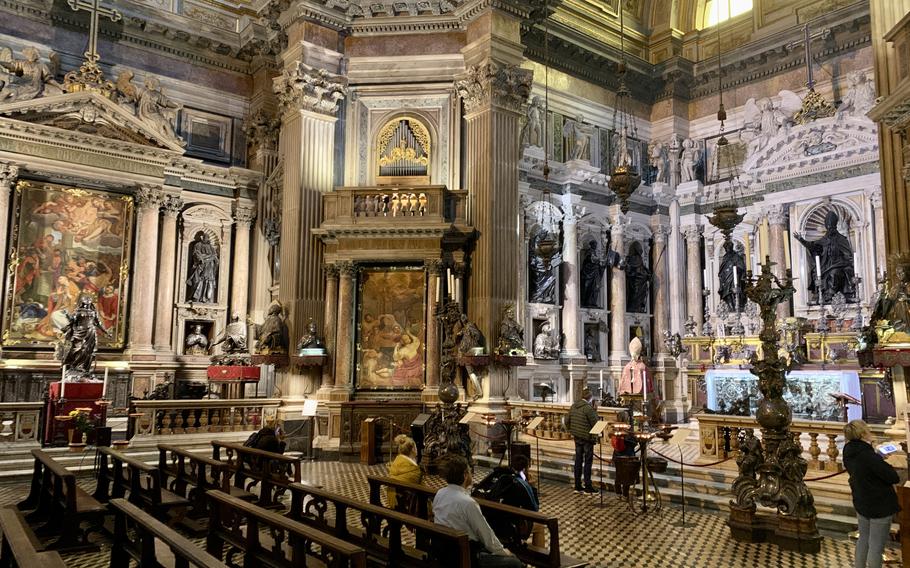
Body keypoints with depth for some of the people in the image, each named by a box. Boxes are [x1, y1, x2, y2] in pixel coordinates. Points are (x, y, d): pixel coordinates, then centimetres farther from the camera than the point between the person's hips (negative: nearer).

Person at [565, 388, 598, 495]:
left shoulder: (573, 406, 5)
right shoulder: (588, 408, -18)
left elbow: (567, 420, 11)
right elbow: (595, 423, -18)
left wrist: (571, 431, 19)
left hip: (577, 438, 7)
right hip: (587, 438, -7)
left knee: (578, 461, 12)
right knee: (588, 462, 1)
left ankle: (577, 486, 17)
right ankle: (588, 488, 4)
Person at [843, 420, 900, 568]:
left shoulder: (849, 453, -2)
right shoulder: (868, 456, -28)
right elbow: (894, 478, -22)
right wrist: (885, 464, -3)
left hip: (861, 504, 8)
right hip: (880, 506, -8)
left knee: (863, 539, 22)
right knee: (876, 545, 4)